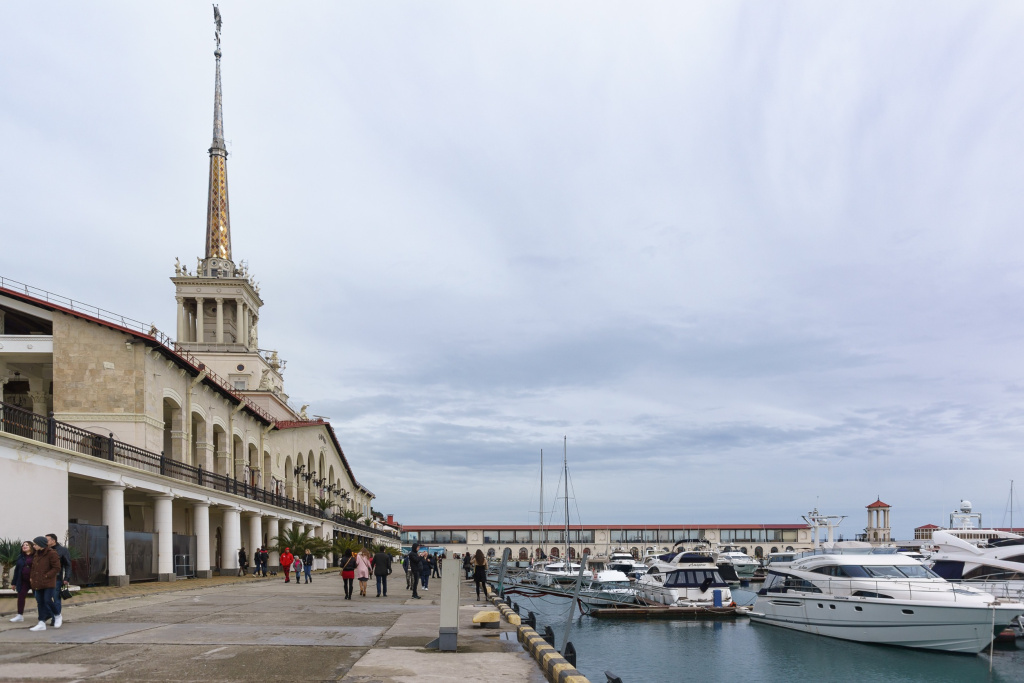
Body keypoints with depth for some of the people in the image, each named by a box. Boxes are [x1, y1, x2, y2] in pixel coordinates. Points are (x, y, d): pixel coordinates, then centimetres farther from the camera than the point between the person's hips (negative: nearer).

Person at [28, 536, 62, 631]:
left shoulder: (52, 554, -11)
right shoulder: (37, 554, 14)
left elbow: (56, 568, -14)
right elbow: (34, 567, 24)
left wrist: (46, 576, -17)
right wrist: (31, 577, 9)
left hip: (48, 583, -8)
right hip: (38, 583, 8)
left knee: (48, 600, -14)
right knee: (40, 602, 6)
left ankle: (58, 616, 11)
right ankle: (42, 623, 10)